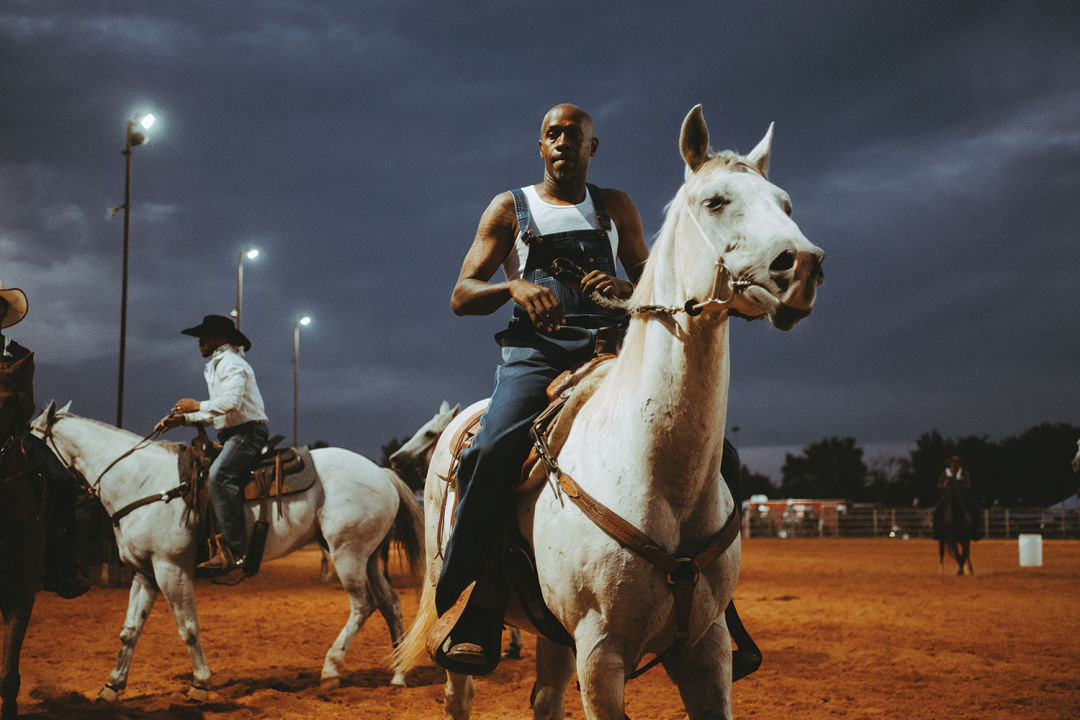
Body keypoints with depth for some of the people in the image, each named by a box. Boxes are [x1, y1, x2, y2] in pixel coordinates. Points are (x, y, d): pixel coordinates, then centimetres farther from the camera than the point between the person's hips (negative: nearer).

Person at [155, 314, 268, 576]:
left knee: (220, 475, -31)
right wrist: (182, 419, 17)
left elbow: (231, 402, -23)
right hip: (230, 436, 11)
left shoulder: (232, 363, -7)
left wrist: (197, 405, -10)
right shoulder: (216, 367, 25)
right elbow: (216, 413, 27)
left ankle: (235, 550, -38)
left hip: (247, 432, -11)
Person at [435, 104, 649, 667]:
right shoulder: (510, 209, 19)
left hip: (610, 347, 2)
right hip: (535, 352, -1)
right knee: (491, 453, -30)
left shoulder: (616, 208, 24)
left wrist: (624, 289, -2)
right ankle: (476, 613, -22)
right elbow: (461, 296, 12)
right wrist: (515, 286, -10)